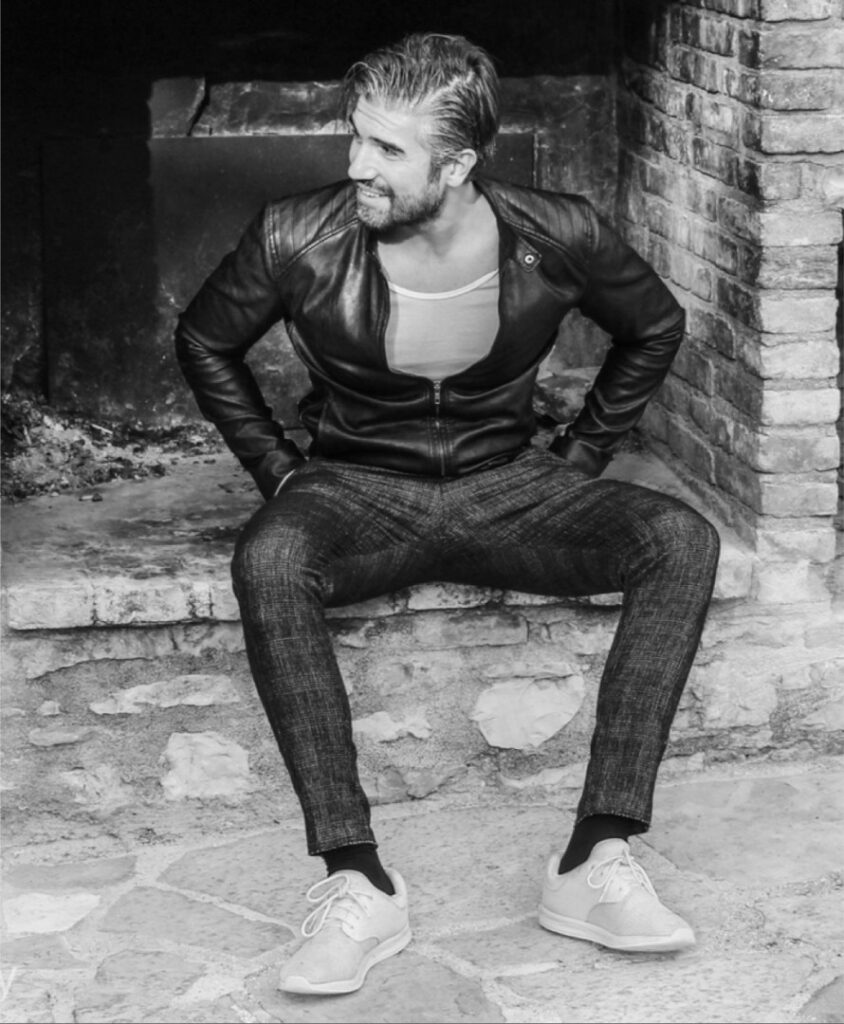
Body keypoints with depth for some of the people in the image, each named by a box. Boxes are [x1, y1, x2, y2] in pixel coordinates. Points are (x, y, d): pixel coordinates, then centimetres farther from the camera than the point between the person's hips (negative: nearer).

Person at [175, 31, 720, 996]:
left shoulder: (558, 238, -12)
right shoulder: (299, 242, -15)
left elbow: (654, 329, 9)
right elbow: (203, 344, 5)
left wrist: (576, 461, 5)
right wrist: (281, 473, 1)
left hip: (505, 485, 1)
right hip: (358, 490, -1)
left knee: (683, 540, -25)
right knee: (268, 562, -36)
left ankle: (595, 861, -26)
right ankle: (357, 881, -33)